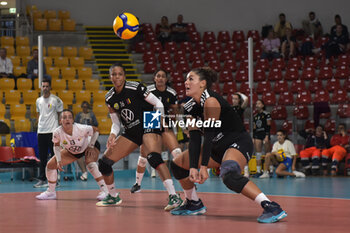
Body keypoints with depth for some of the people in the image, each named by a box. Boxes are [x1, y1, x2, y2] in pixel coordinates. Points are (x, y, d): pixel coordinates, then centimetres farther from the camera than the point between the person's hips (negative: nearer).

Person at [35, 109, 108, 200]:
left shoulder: (81, 128, -37)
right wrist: (59, 161, -19)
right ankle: (51, 192, 16)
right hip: (72, 151, 4)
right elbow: (56, 146, -8)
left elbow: (96, 130, -17)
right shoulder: (57, 132, -29)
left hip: (88, 147, -4)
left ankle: (104, 190, -23)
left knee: (91, 165, -34)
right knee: (50, 165, -3)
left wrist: (91, 146, -22)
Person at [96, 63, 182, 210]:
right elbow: (116, 123, 11)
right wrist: (113, 135, -9)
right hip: (131, 132, 6)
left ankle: (174, 197, -39)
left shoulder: (135, 88, -13)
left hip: (148, 127, -6)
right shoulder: (110, 98, 3)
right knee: (104, 162, 2)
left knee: (153, 157, -35)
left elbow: (159, 104, -6)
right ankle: (113, 197, 24)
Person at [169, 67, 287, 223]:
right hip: (218, 146, 10)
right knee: (177, 164, 13)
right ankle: (194, 204, 31)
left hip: (239, 143, -10)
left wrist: (204, 166, -27)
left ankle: (272, 208, -38)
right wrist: (193, 167, -12)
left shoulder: (210, 101, -22)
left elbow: (209, 134, -25)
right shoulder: (190, 107, 2)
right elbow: (194, 139, -1)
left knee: (229, 174, -39)